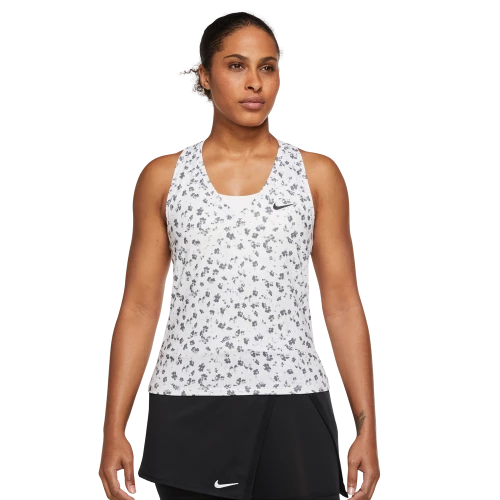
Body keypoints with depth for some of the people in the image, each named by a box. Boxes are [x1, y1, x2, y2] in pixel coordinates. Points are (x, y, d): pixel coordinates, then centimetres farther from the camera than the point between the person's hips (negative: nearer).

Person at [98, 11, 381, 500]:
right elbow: (139, 307, 6)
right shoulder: (164, 176, 7)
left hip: (292, 405, 0)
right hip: (188, 410, 0)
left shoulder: (317, 174, 7)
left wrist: (366, 428, -1)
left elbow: (342, 304, 5)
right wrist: (114, 431, 0)